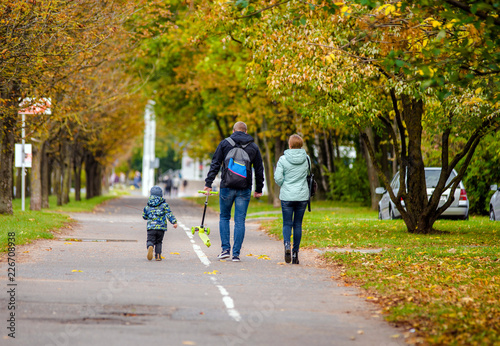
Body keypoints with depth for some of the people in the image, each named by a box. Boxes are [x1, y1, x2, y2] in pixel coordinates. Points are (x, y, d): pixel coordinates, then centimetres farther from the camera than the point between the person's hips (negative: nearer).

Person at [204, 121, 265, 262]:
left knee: (224, 217, 15)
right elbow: (259, 170, 11)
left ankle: (225, 249, 4)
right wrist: (259, 189, 19)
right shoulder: (254, 147, 8)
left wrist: (208, 183, 0)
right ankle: (236, 254, -1)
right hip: (244, 189, 1)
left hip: (227, 187, -1)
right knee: (240, 221, 3)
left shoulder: (225, 143, 2)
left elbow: (215, 164, -2)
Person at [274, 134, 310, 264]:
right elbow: (307, 174, 9)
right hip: (302, 196, 2)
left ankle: (287, 243, -22)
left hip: (287, 196, -2)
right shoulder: (306, 159, -1)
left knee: (287, 223, 5)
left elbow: (278, 178, -9)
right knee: (298, 224, 10)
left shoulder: (283, 159, -7)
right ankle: (295, 252, 10)